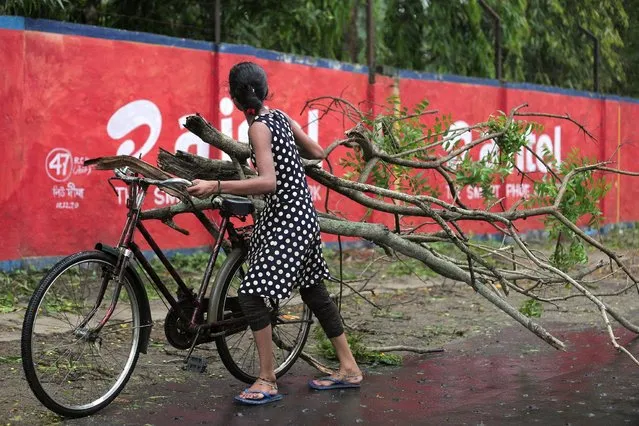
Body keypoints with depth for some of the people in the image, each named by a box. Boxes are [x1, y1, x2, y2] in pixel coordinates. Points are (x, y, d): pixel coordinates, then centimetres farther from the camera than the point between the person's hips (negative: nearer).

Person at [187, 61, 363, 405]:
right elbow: (317, 153, 16)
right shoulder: (281, 116, 8)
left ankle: (267, 382, -1)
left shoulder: (259, 126, -16)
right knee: (314, 292, 16)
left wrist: (216, 187, -29)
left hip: (286, 219, -10)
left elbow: (268, 182, -27)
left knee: (251, 295, -7)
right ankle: (349, 369, 24)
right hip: (300, 214, 10)